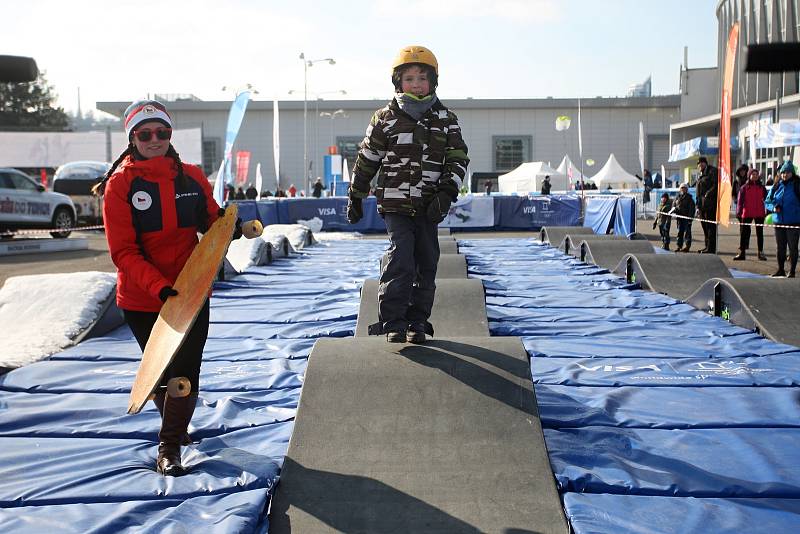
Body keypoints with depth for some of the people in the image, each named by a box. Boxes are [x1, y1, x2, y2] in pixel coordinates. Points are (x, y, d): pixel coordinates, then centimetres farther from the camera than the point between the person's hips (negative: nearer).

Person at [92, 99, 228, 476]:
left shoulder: (191, 177, 0)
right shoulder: (120, 183, -9)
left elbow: (212, 222, 13)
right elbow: (123, 251, -13)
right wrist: (160, 287, -25)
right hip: (141, 300, -1)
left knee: (185, 373, -5)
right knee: (160, 373, 14)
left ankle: (169, 446, 8)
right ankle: (174, 427, 40)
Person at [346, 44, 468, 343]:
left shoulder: (446, 120, 7)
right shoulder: (385, 120, 2)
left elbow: (457, 159, 3)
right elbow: (366, 161, 10)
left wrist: (446, 193, -12)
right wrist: (355, 199, 13)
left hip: (429, 207, 3)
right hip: (395, 205, -3)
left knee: (426, 265, 5)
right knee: (401, 260, -15)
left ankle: (417, 322, 16)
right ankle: (393, 322, -9)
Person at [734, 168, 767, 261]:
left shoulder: (762, 187, 6)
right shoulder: (744, 187, 1)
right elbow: (740, 200, -1)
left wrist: (767, 211, 2)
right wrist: (739, 212, -10)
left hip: (759, 214, 2)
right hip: (747, 213, -1)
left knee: (759, 233, 9)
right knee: (744, 232, 1)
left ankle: (761, 253, 17)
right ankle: (742, 253, 6)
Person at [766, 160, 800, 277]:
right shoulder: (777, 186, 7)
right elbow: (768, 200, 12)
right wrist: (774, 206, -7)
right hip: (778, 221, 4)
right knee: (780, 247, 13)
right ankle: (780, 270, 25)